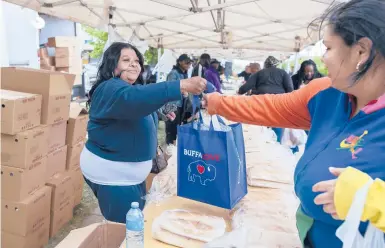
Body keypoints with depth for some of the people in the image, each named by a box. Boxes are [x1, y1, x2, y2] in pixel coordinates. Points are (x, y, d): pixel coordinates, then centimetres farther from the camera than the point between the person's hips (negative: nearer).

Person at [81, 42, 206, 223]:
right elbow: (134, 98, -44)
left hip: (128, 172, 10)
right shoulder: (110, 89, -21)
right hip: (112, 173, -9)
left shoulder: (134, 88, 11)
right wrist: (182, 86, -50)